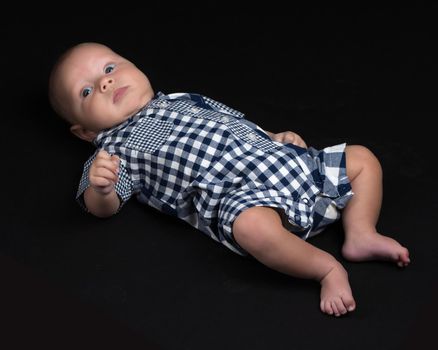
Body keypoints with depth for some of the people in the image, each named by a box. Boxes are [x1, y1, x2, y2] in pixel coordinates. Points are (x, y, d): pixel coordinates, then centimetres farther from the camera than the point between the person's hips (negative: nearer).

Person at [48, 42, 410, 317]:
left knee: (363, 158, 8)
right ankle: (327, 268, -22)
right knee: (254, 226, -40)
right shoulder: (116, 148, 11)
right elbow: (104, 206, -2)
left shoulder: (186, 99, 29)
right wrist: (99, 187, -26)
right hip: (239, 195, -7)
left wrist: (276, 137, 15)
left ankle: (361, 234, -3)